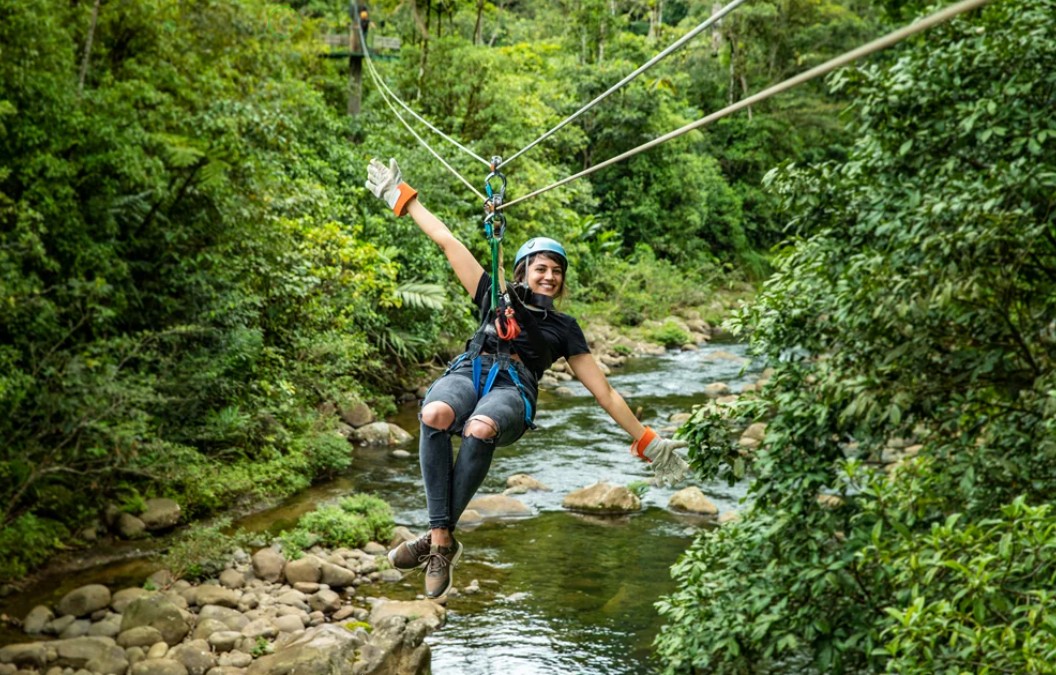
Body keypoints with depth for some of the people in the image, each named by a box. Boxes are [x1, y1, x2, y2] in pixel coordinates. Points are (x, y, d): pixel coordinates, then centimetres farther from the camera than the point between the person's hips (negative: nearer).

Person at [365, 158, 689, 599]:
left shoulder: (563, 328, 30)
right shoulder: (495, 297, 32)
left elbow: (605, 392, 27)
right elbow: (447, 241, 31)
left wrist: (646, 443, 23)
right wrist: (402, 197, 32)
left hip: (513, 390, -1)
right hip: (469, 372, 1)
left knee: (480, 429, -41)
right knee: (435, 414, -39)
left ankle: (438, 539, -33)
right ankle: (442, 539, -37)